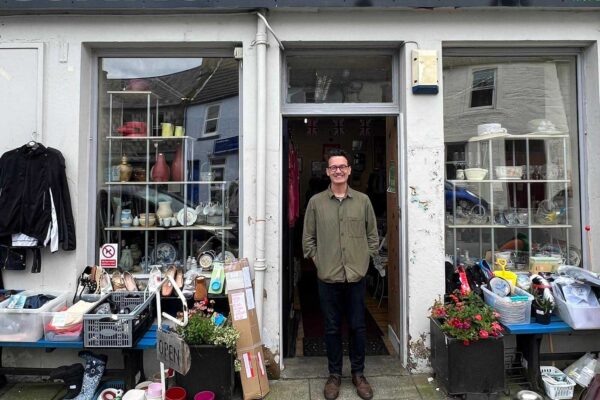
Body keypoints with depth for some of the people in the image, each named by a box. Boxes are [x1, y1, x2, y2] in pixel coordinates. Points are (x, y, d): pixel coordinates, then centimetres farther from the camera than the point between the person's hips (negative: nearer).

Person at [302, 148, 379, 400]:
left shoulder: (363, 200, 2)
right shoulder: (316, 202, 0)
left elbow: (373, 235, 8)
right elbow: (308, 238, 4)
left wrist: (364, 259, 1)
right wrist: (318, 260, -3)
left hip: (356, 276, 1)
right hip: (328, 277, 0)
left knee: (358, 327, 11)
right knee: (332, 328, 12)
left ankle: (358, 374, 29)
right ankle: (334, 374, 29)